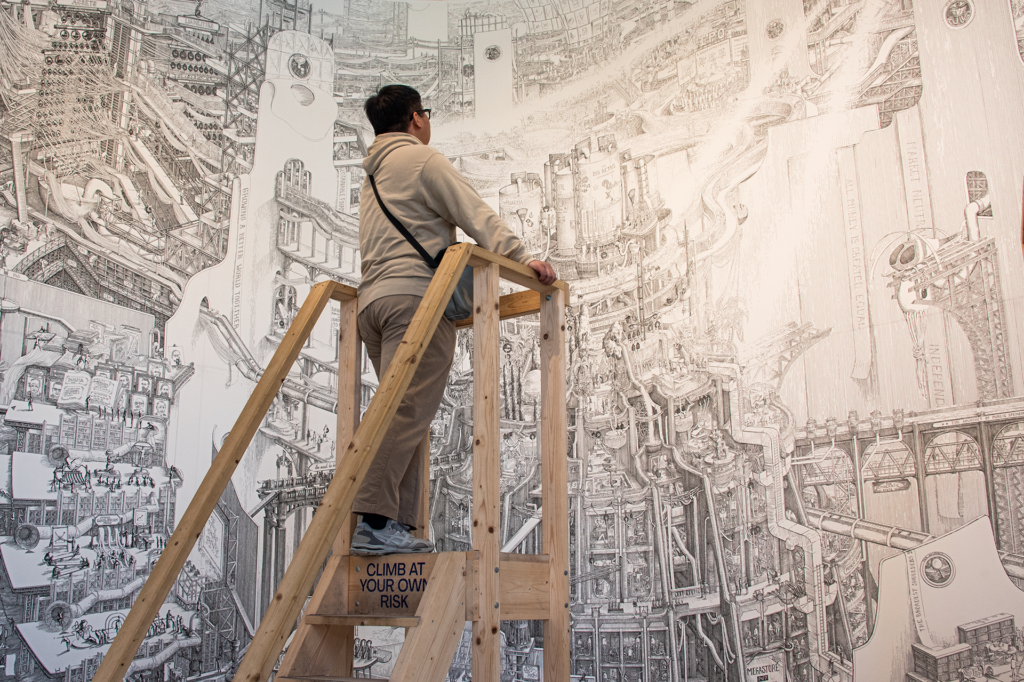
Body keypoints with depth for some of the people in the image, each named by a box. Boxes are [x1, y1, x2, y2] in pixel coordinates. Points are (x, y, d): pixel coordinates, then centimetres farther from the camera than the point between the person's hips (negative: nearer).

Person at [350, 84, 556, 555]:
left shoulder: (372, 176, 31)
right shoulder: (421, 157, 5)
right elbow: (474, 213, -6)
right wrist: (522, 258, -12)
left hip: (371, 299, 9)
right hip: (415, 293, -9)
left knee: (406, 414, 5)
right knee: (407, 409, -15)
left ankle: (401, 523, -1)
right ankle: (374, 520, -22)